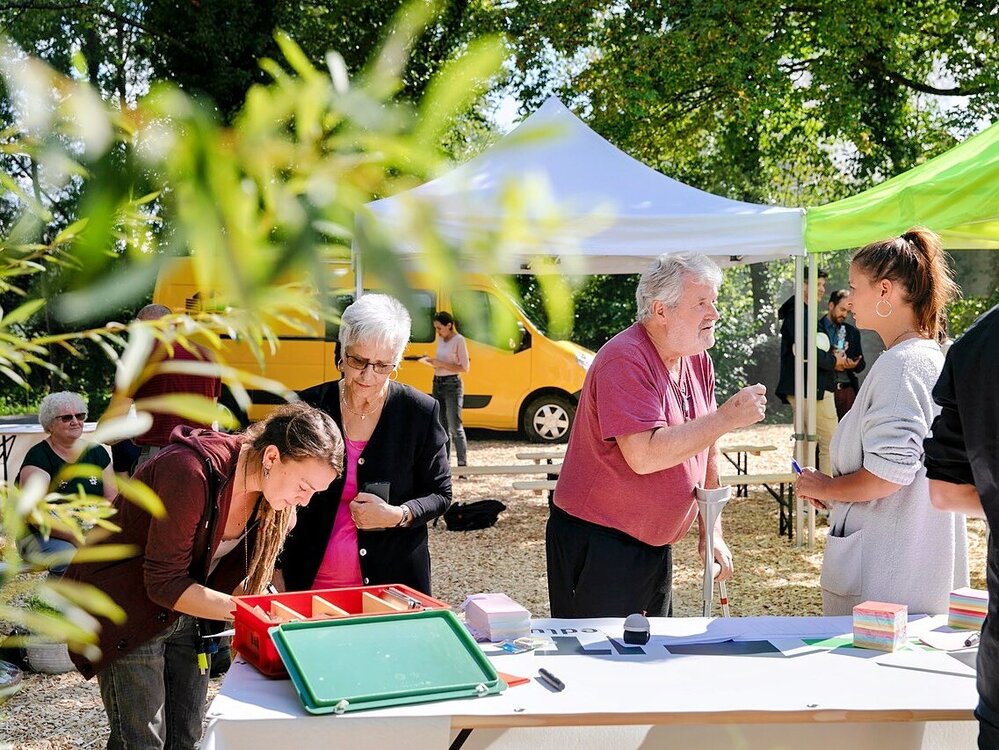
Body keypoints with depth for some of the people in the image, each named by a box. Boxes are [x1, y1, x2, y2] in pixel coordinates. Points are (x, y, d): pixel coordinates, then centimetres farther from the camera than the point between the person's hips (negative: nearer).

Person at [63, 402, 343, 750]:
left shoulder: (269, 494, -8)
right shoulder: (189, 472, -31)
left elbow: (233, 572, 1)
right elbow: (164, 583, -27)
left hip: (186, 615, 7)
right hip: (126, 608, -7)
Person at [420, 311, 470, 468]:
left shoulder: (458, 340, -10)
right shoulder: (440, 339, 12)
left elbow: (464, 368, -12)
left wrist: (441, 364, -17)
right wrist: (432, 361, 2)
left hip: (452, 384, -8)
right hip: (438, 383, 8)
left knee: (455, 427, -11)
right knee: (442, 428, 11)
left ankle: (463, 464, -9)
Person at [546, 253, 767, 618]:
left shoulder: (698, 361, 6)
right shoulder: (626, 362, -21)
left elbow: (705, 451, 15)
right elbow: (644, 455, -31)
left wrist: (712, 533, 13)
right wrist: (727, 417, -26)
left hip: (655, 545, 8)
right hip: (595, 545, -8)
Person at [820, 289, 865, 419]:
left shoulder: (852, 332, 18)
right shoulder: (817, 328, 2)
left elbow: (862, 363, 19)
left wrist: (854, 365, -4)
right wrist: (832, 362, -13)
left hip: (847, 388, 4)